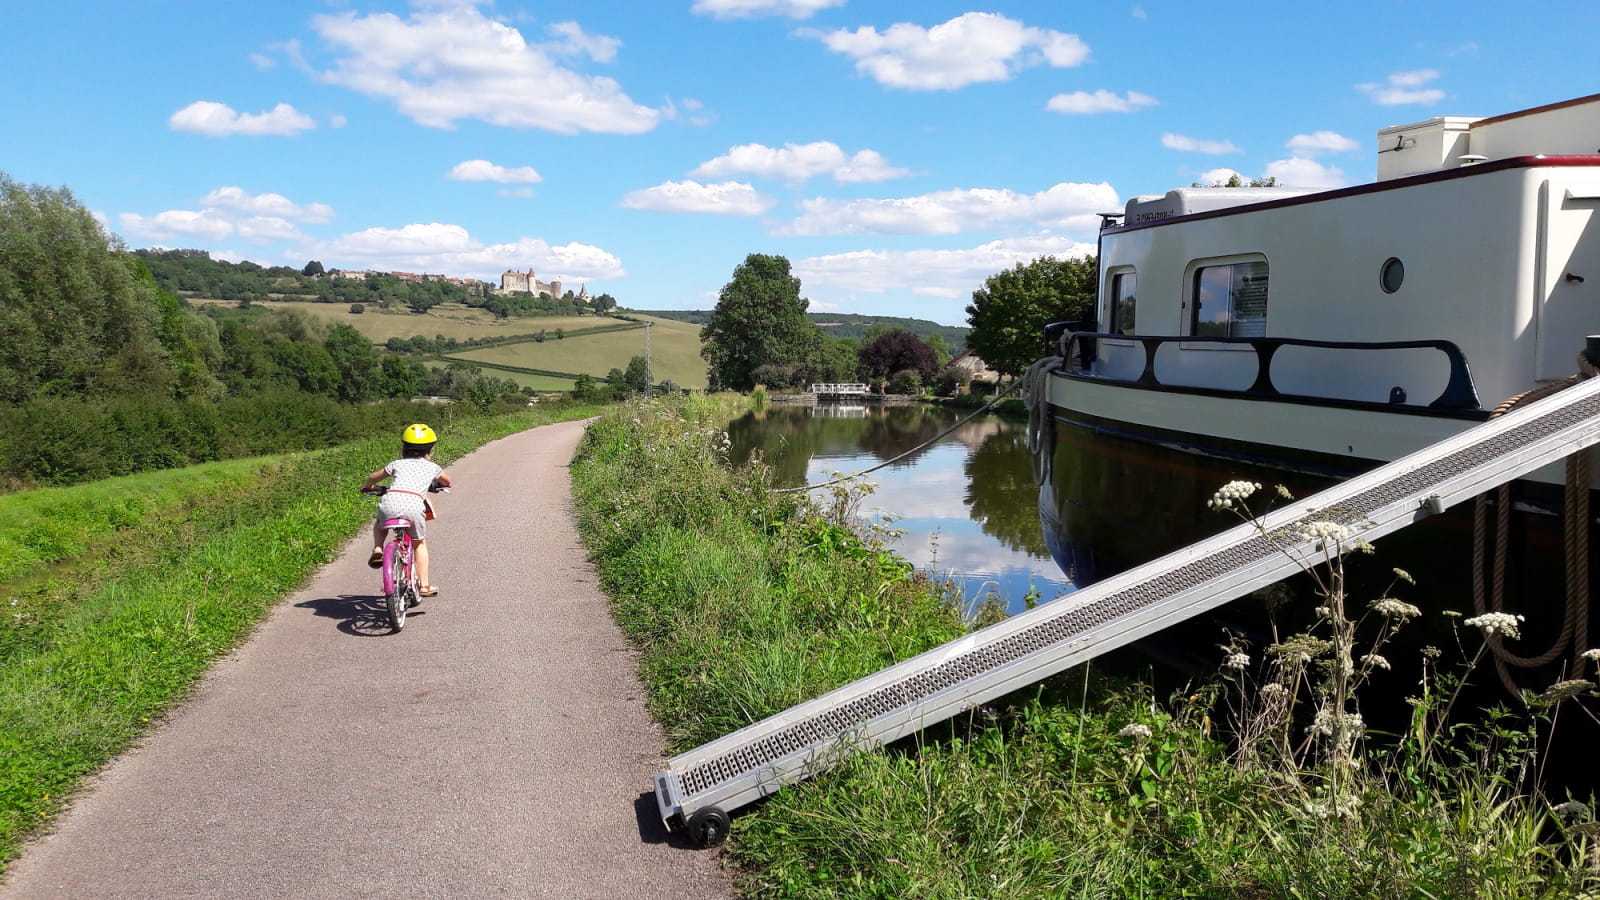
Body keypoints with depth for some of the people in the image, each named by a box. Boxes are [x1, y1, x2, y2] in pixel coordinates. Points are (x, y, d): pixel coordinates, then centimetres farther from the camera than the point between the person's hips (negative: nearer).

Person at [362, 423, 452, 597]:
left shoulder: (397, 464, 26)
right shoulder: (431, 467, 24)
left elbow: (372, 477, 37)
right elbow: (447, 481, 45)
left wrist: (368, 487, 60)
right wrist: (436, 484, 67)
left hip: (391, 501, 1)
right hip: (414, 504, -1)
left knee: (379, 526, 35)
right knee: (419, 542, 21)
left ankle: (377, 550, 10)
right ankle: (424, 585, 16)